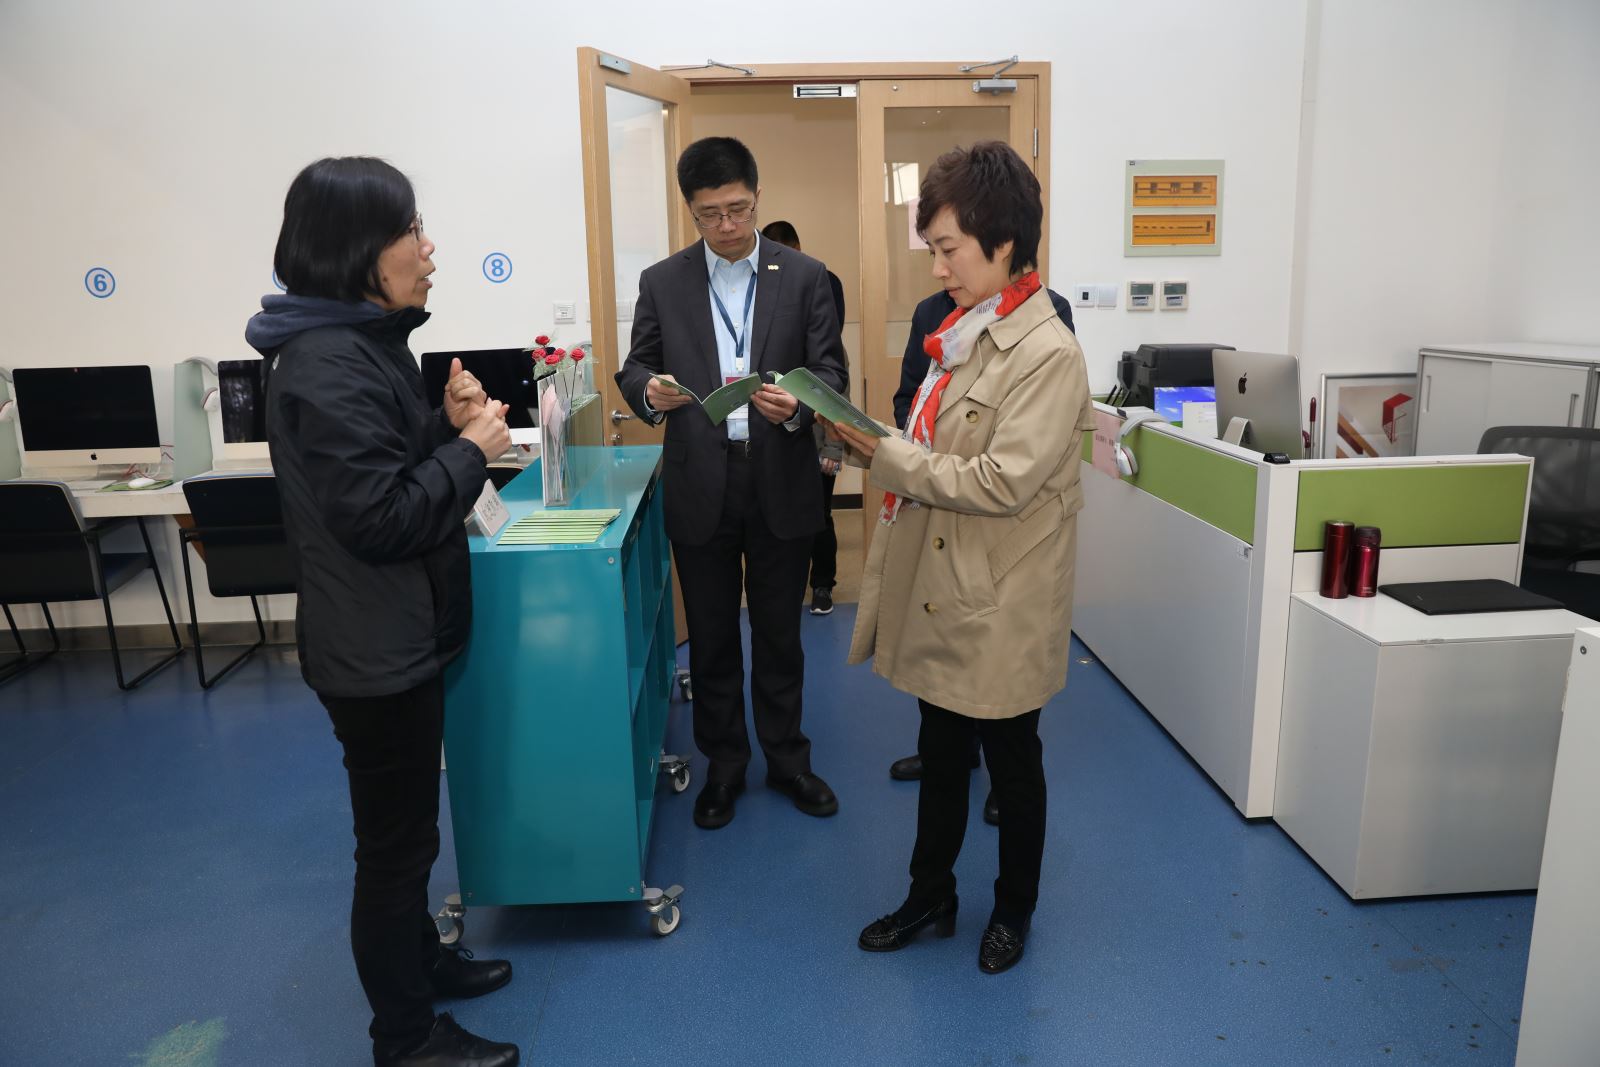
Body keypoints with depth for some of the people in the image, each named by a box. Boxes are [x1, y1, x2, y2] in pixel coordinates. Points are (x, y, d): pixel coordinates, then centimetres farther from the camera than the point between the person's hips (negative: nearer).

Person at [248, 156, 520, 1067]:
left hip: (396, 637, 10)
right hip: (376, 650, -10)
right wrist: (473, 449, -16)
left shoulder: (362, 340, 8)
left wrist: (449, 424, -1)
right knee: (396, 842, 6)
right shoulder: (327, 363, -24)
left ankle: (421, 958, 45)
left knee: (405, 827, 24)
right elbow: (382, 516, -27)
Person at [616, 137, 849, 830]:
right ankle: (724, 764, 30)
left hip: (782, 484, 0)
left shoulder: (804, 276, 1)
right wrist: (651, 390, -18)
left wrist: (797, 407, -24)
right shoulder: (662, 282, 4)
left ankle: (786, 758, 31)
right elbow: (634, 365, 6)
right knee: (711, 636, 12)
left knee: (779, 633, 12)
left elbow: (831, 372, -2)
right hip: (700, 487, 1)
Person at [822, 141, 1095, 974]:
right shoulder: (966, 334, 7)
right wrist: (869, 444, -4)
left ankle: (1014, 909, 37)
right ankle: (930, 898, 39)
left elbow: (1002, 481, -25)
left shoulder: (1048, 353, -19)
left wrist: (883, 454, -20)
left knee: (1011, 765, 14)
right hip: (940, 593, 8)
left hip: (998, 608, -7)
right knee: (941, 757, 20)